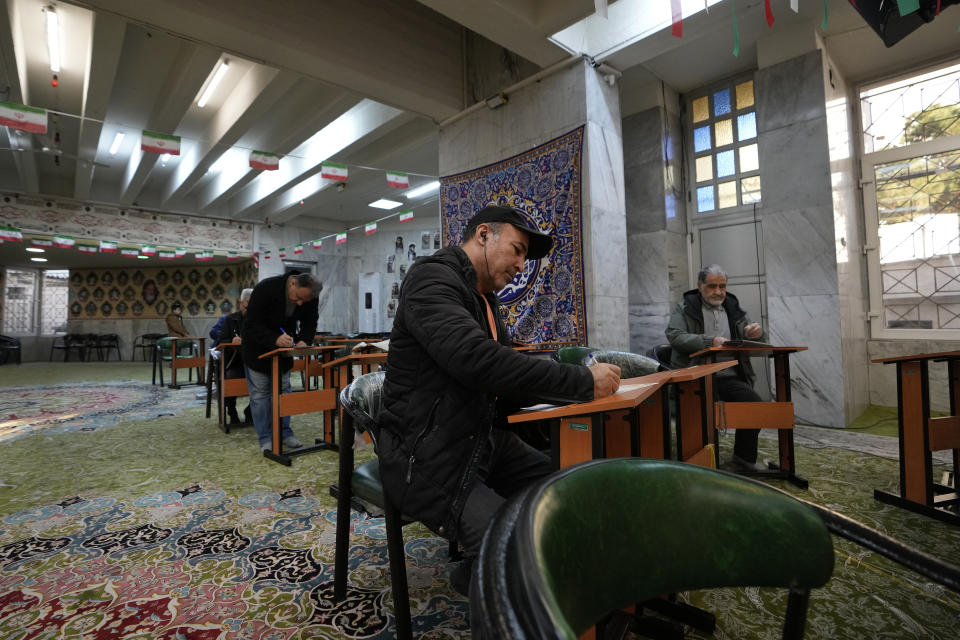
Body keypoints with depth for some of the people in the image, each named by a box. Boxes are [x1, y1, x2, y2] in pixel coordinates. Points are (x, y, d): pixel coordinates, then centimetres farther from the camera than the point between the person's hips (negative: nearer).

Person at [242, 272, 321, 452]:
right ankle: (266, 439, 8)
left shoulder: (310, 296, -19)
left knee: (283, 390, 9)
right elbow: (252, 324, -30)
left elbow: (310, 323, -6)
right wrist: (274, 340, -45)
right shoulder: (266, 288, -32)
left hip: (284, 345, 4)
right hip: (257, 345, -4)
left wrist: (304, 340, -27)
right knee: (260, 392, 0)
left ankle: (284, 433, 19)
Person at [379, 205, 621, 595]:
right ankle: (477, 576, 14)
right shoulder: (432, 278, -15)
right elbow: (476, 359, -32)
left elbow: (504, 382, 11)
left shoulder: (485, 301, 15)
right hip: (428, 457, -9)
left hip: (483, 443, 9)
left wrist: (581, 384, -5)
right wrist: (583, 382, -25)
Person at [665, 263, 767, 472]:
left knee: (754, 403, -20)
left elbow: (754, 340, 21)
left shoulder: (733, 308, 20)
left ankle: (743, 459, 2)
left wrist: (757, 333, -5)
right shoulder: (685, 309, 7)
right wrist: (710, 341, -23)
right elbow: (675, 336, -10)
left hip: (729, 376, 4)